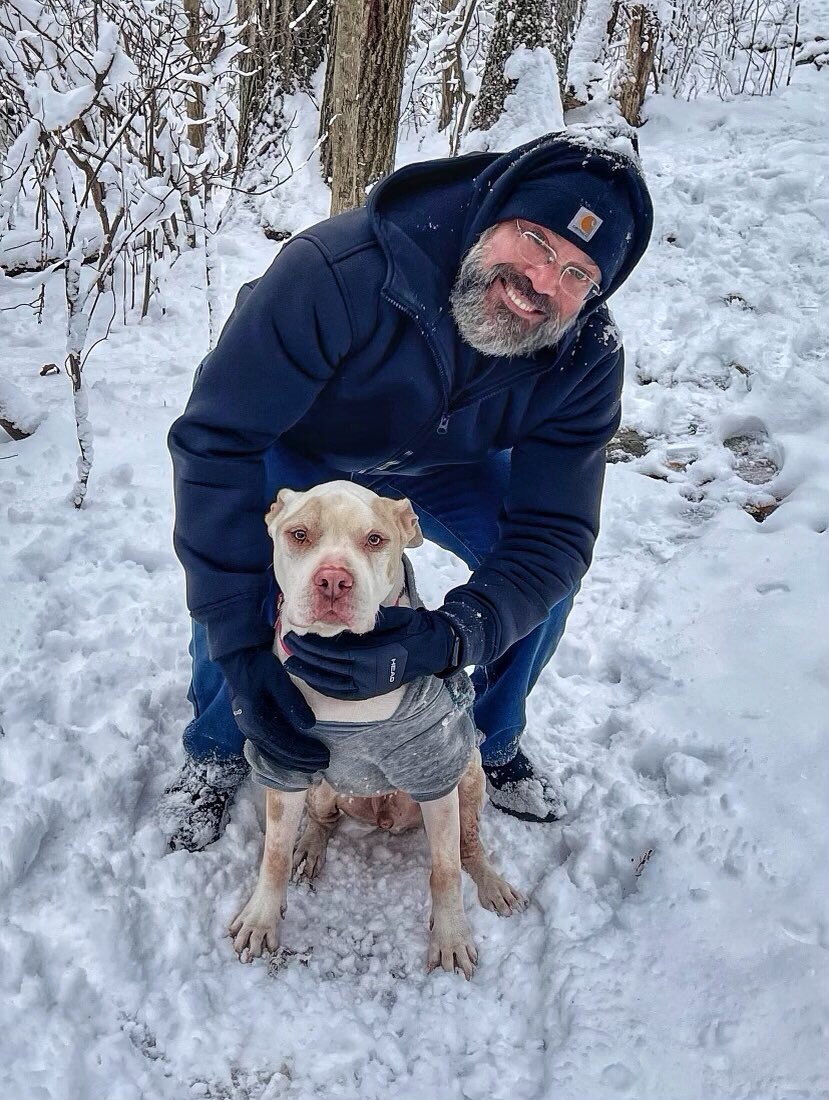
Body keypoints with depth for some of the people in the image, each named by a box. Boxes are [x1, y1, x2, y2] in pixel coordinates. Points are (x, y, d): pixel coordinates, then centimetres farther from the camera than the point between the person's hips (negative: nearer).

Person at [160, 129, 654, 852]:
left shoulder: (587, 360, -29)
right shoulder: (342, 270, -43)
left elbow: (552, 530, -30)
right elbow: (217, 440, -41)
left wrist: (440, 641, -51)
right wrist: (241, 648, -47)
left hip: (445, 465, 3)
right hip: (300, 448, -2)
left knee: (548, 577, -13)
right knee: (232, 578, -25)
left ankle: (491, 744, 17)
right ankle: (217, 750, 9)